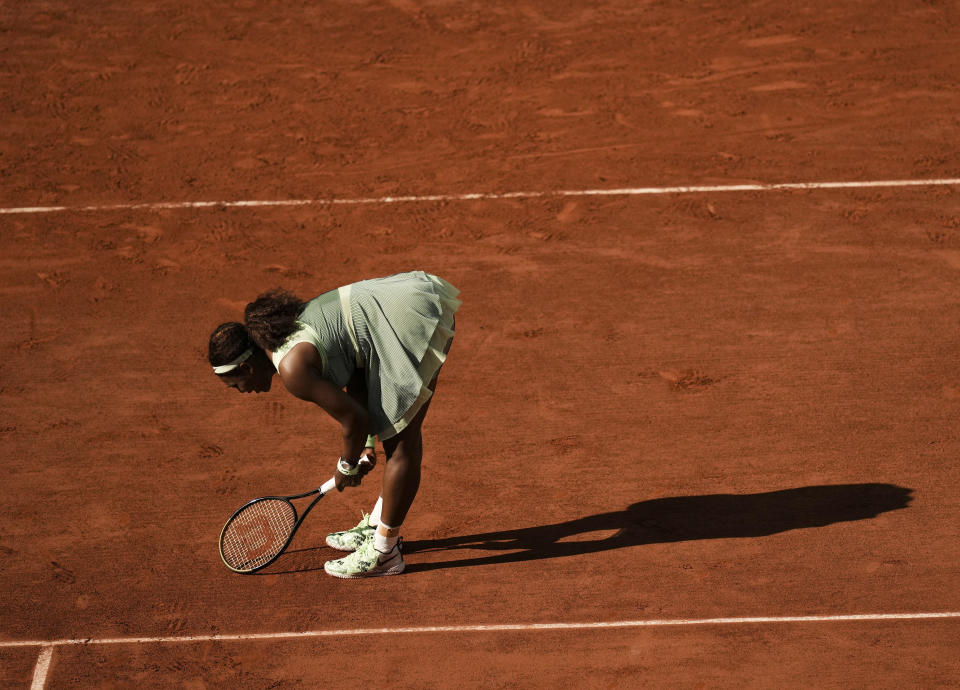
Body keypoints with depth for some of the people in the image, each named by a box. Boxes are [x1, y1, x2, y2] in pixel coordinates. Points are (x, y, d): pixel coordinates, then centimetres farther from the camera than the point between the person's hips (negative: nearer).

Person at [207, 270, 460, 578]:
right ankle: (375, 526, 36)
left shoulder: (293, 370, -16)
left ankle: (384, 551, 7)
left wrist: (347, 466, 8)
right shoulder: (285, 329, 13)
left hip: (416, 321, -11)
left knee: (401, 440, -1)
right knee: (400, 428, 21)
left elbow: (355, 420, -11)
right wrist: (367, 444, 16)